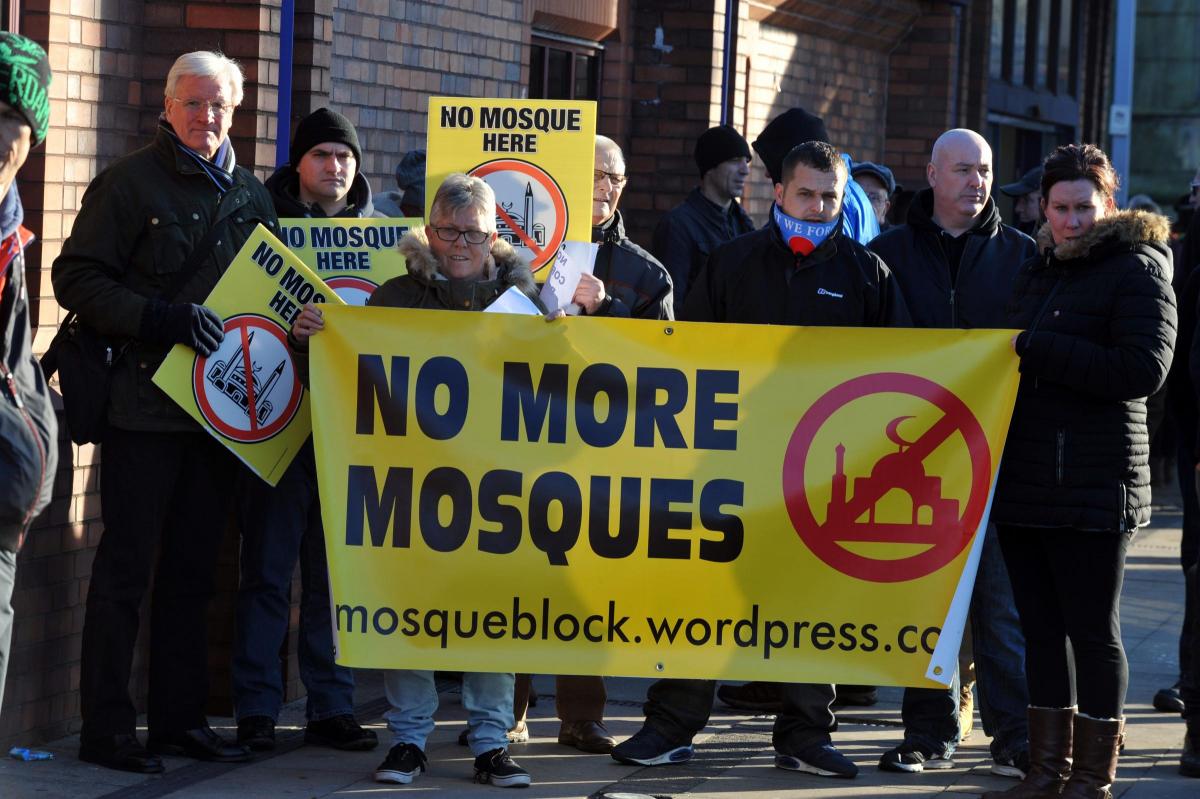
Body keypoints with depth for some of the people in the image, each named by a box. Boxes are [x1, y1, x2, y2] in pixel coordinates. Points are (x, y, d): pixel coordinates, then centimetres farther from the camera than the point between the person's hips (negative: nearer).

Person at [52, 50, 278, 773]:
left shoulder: (250, 193, 13)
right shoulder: (131, 183, -4)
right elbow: (76, 279, -9)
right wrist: (164, 318, -19)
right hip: (147, 406, -6)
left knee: (194, 570, 11)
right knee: (127, 568, -3)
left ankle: (181, 718, 17)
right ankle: (107, 728, 1)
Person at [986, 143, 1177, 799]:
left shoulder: (1136, 270, -6)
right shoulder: (1036, 272, 17)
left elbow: (1144, 369, -18)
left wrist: (1035, 350, -17)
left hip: (1092, 488, -7)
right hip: (1023, 480, 7)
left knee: (1092, 631, -1)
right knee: (1041, 627, 10)